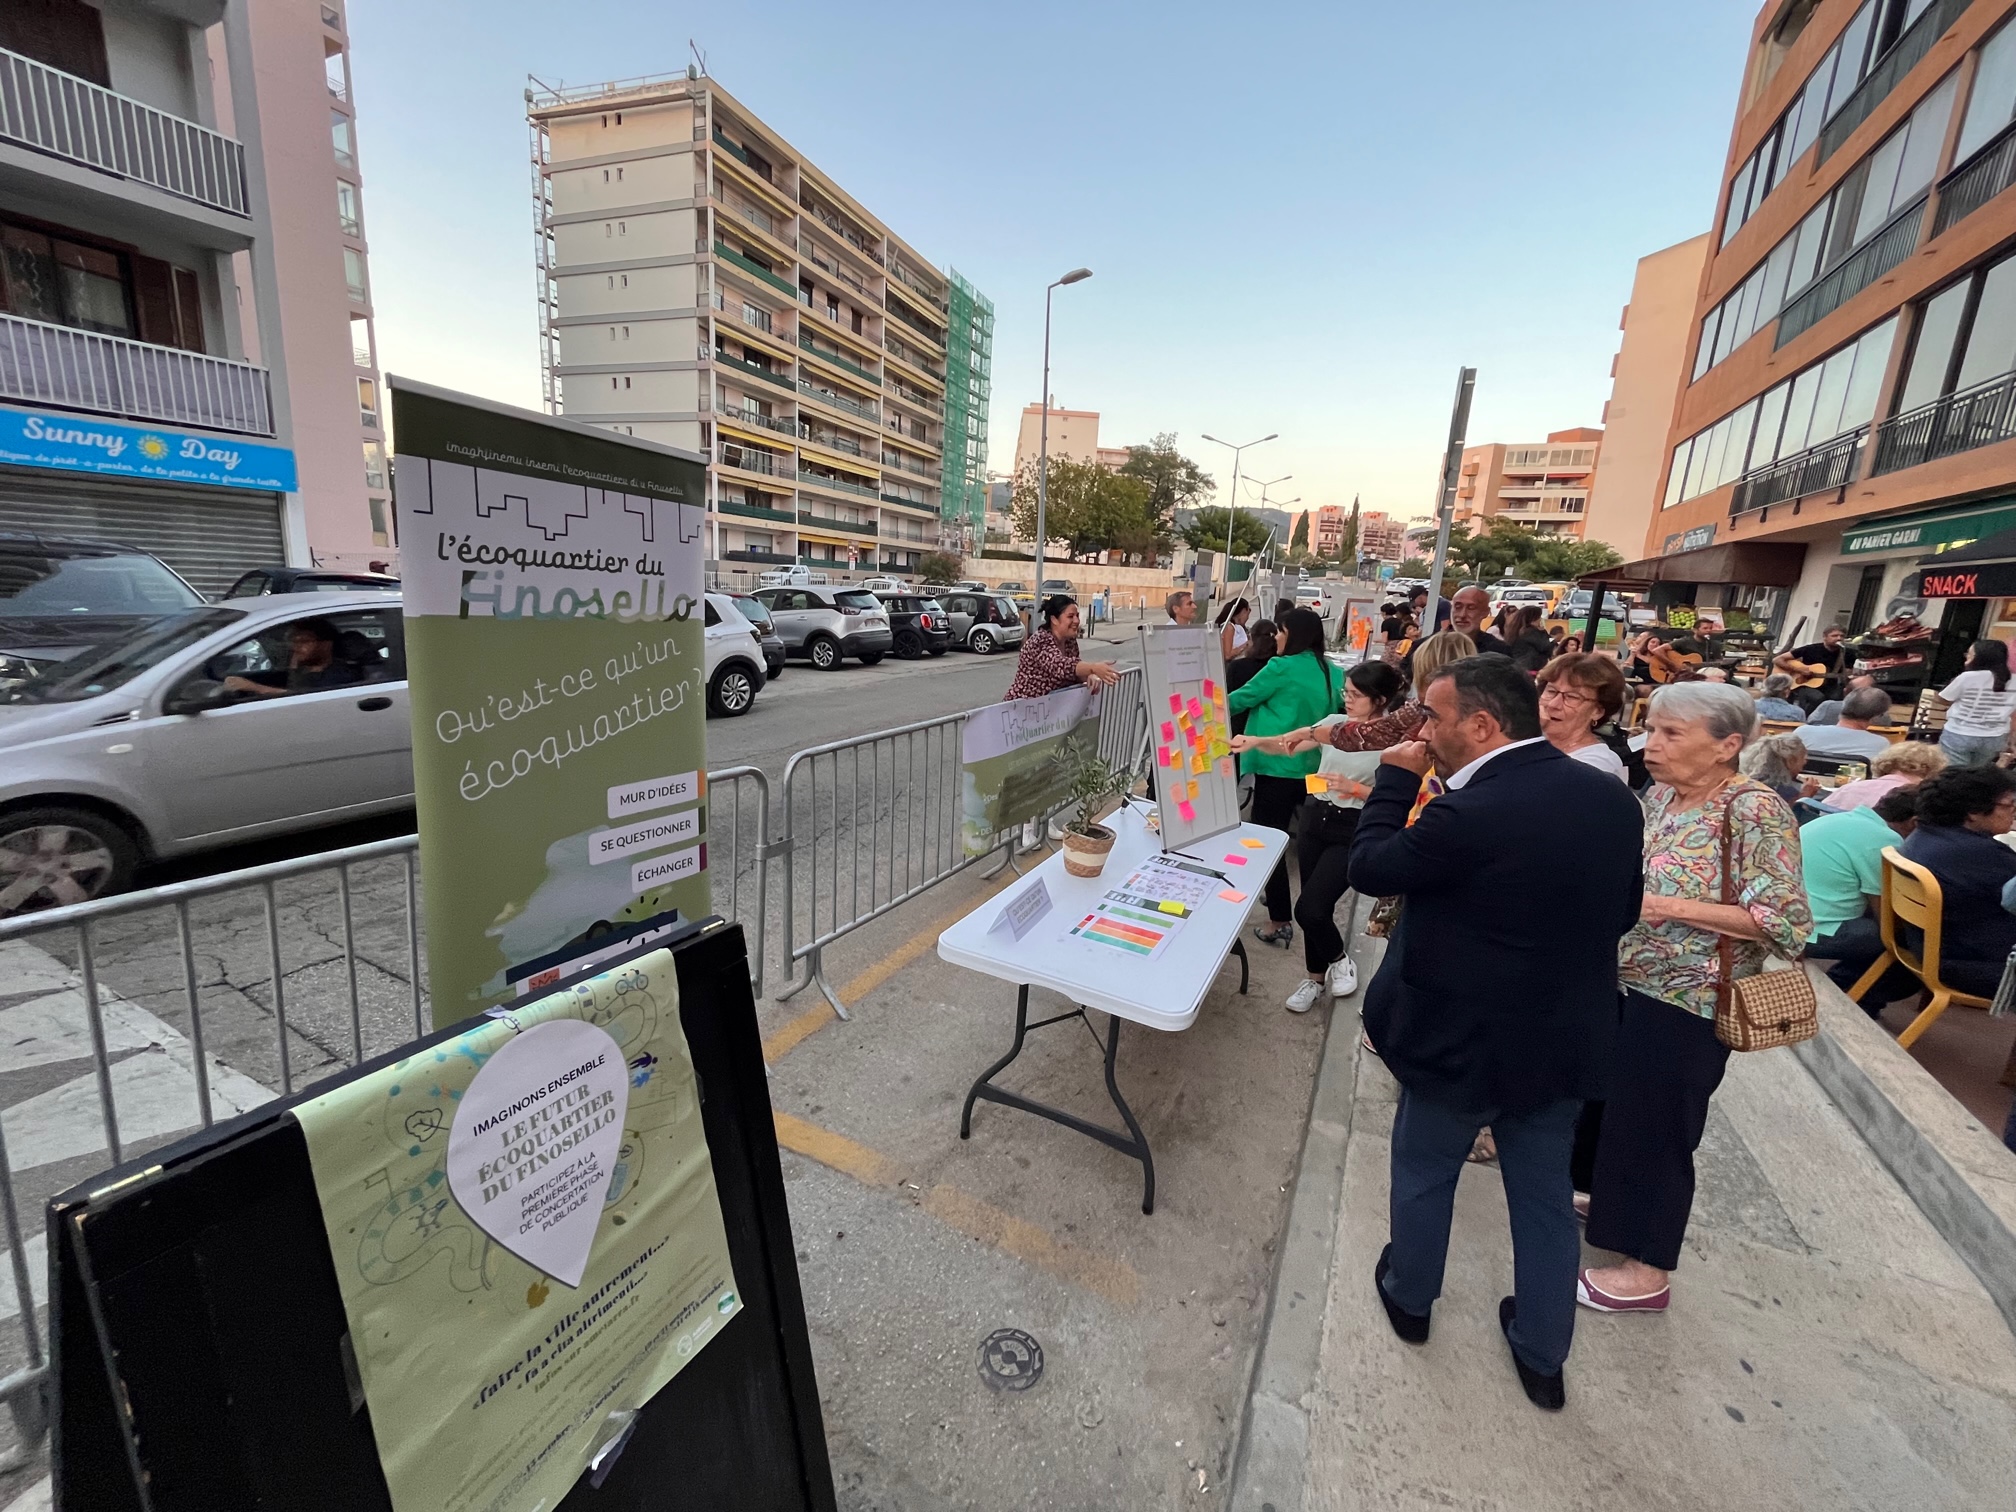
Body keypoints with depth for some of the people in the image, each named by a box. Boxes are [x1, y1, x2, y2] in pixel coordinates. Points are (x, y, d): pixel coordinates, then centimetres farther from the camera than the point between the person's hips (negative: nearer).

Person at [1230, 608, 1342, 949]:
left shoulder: (1283, 668, -13)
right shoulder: (1332, 673, 6)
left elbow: (1240, 699, -3)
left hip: (1278, 766, -8)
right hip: (1311, 767, 8)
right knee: (1285, 835, 22)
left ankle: (1281, 921, -1)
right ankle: (1277, 894, 37)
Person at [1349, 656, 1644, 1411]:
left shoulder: (1468, 815, -30)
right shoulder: (1612, 798, -6)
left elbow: (1368, 866, -16)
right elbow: (1621, 910, 6)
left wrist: (1394, 778, -8)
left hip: (1464, 1038, -5)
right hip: (1566, 1038, 6)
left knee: (1424, 1172, 20)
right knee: (1545, 1194, 23)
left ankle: (1410, 1296, 44)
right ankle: (1542, 1357, 41)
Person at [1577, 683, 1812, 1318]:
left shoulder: (1757, 811, -19)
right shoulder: (1661, 794, 2)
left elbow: (1787, 922, -20)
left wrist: (1672, 909, -27)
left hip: (1684, 1003, -7)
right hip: (1624, 983, 7)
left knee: (1653, 1127, 7)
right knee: (1606, 1106, 21)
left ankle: (1648, 1270, 27)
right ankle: (1609, 1197, 45)